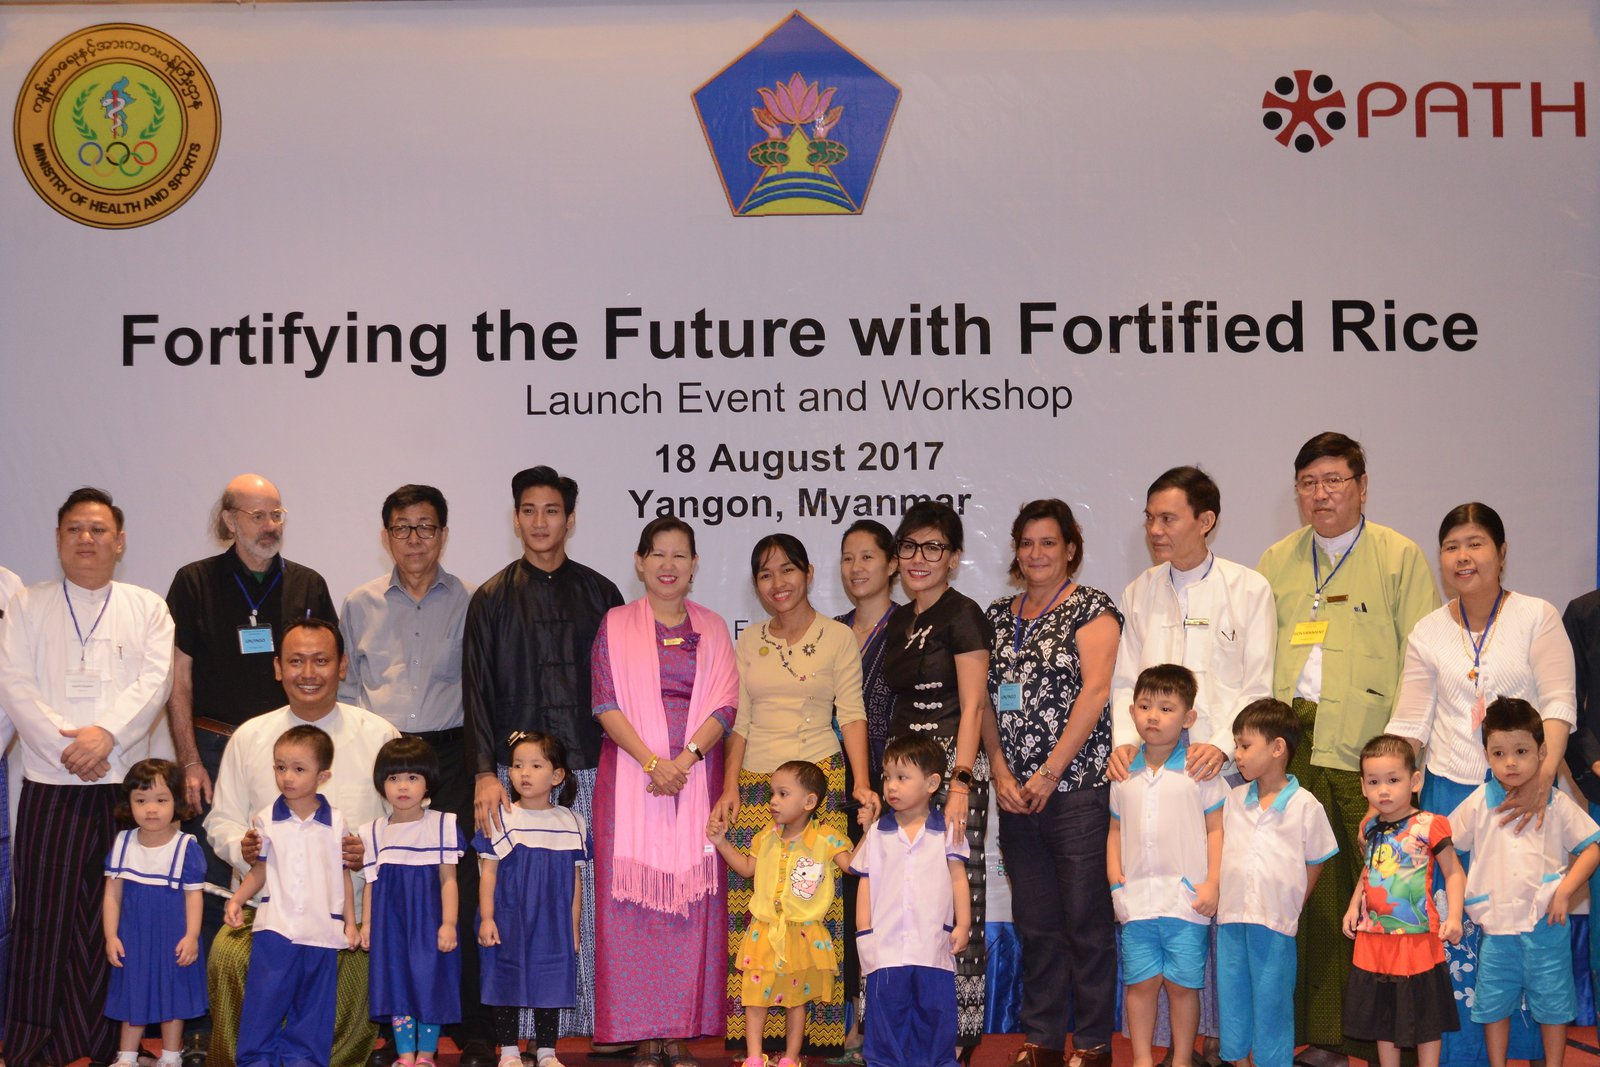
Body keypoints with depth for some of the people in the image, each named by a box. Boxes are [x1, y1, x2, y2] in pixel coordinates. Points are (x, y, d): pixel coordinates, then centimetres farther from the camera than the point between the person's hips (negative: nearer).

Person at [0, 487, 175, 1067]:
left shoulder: (147, 608, 12)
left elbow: (154, 681, 0)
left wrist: (106, 733, -16)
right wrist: (65, 745, -12)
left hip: (123, 783, 0)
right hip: (49, 785, 0)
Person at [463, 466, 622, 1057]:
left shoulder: (599, 595, 10)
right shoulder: (493, 598, 8)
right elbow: (478, 692, 3)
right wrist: (485, 774, -7)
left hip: (586, 769, 1)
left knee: (583, 899, -1)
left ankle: (583, 1024, 5)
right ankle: (519, 1030, 1)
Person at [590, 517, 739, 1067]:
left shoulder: (712, 629, 11)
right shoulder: (616, 626, 6)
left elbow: (724, 706, 2)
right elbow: (607, 705, -2)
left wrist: (684, 760, -13)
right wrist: (652, 762, -14)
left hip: (696, 774, 1)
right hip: (630, 777, -1)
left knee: (692, 898, -2)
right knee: (634, 900, -4)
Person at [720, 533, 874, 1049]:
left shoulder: (838, 638, 3)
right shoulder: (748, 642, 13)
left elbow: (851, 714, -1)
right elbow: (738, 721, 12)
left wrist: (862, 784, -11)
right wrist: (729, 788, 2)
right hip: (755, 783, 3)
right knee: (751, 899, -3)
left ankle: (815, 1021, -3)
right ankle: (751, 1027, 1)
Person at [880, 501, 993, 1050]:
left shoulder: (963, 616, -5)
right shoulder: (899, 622, 17)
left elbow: (973, 707, -11)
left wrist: (960, 784, -19)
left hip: (953, 766, -7)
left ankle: (959, 1030, 0)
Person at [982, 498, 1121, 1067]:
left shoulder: (1092, 609, -1)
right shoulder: (998, 616, 15)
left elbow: (1096, 691, -11)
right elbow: (986, 701, 12)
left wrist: (1049, 772, -14)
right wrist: (1001, 773, -1)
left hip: (1078, 788, -5)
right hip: (1016, 796, 5)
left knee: (1086, 920, -2)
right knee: (1034, 923, 10)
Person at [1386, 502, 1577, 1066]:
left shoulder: (1536, 617, -1)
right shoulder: (1427, 633, 7)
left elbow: (1558, 703, -9)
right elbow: (1409, 725, 6)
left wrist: (1544, 772, -24)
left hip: (1521, 792, -2)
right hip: (1448, 791, 2)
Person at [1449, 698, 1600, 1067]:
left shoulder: (1557, 804, -3)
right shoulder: (1479, 803, 0)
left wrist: (1565, 890, -9)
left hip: (1546, 925, -1)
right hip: (1497, 925, 1)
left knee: (1552, 1007, 9)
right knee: (1493, 1006, 9)